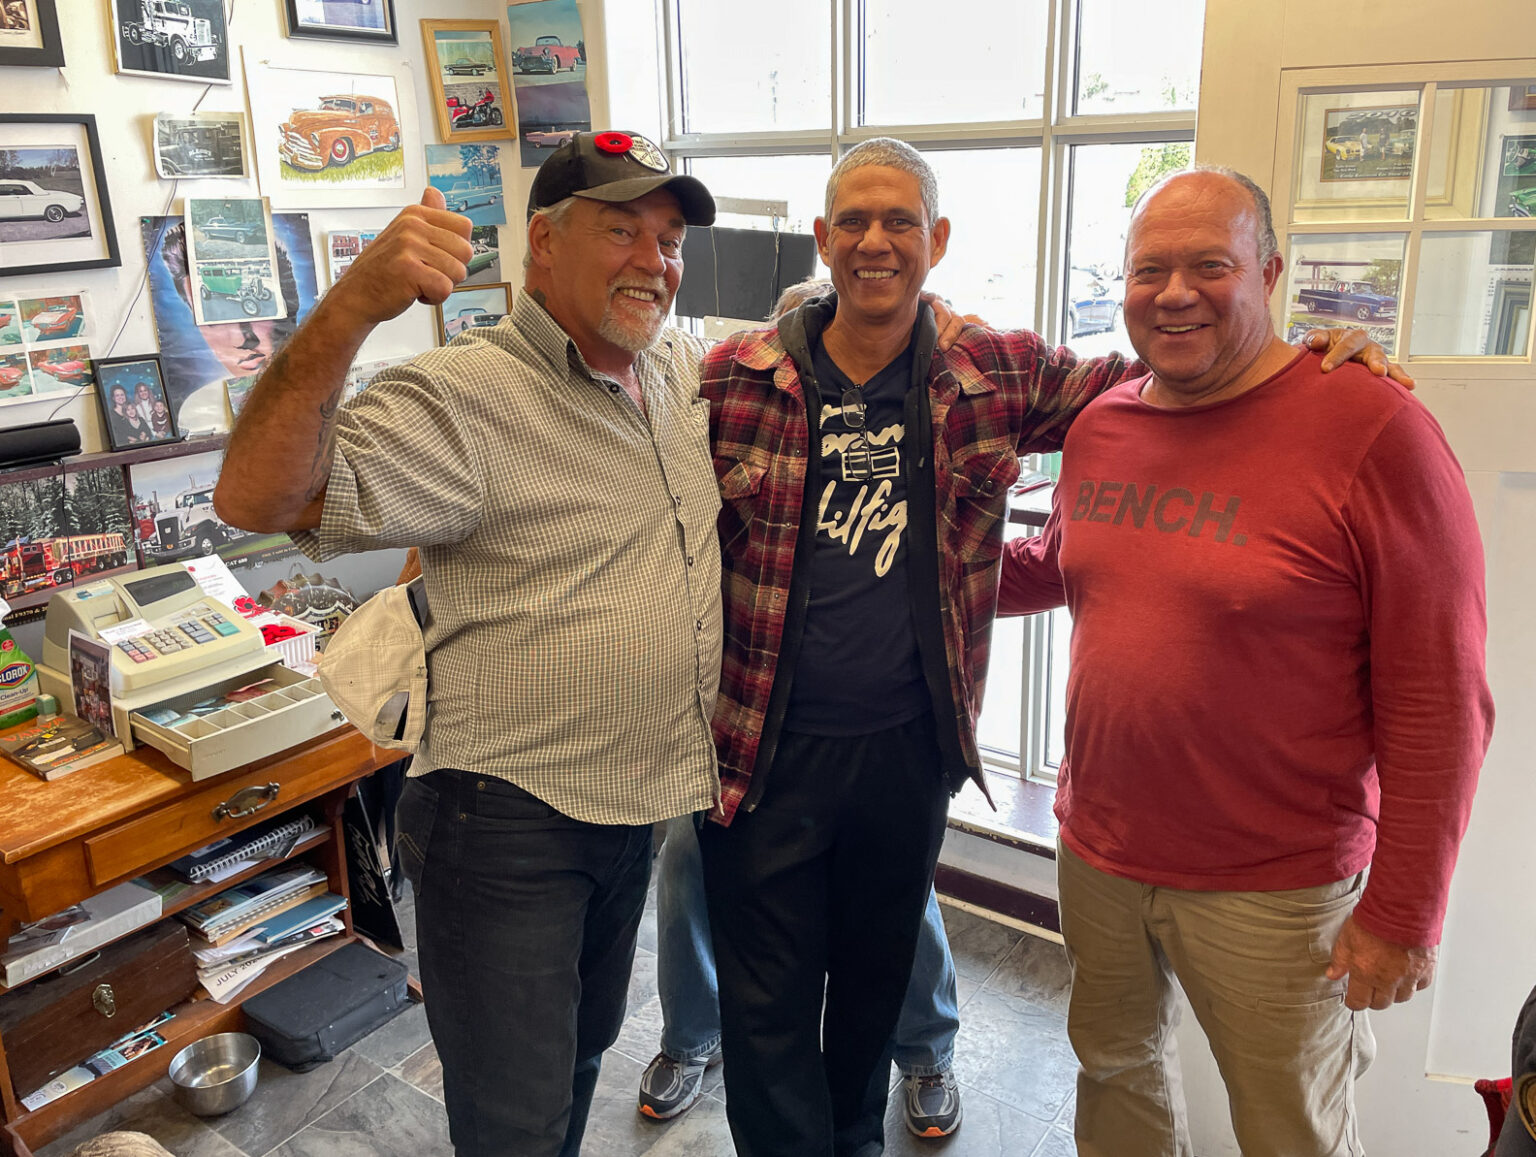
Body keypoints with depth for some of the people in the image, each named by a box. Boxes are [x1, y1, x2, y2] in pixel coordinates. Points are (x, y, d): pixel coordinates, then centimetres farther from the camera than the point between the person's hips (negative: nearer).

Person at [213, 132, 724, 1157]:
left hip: (634, 804, 7)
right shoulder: (463, 398, -19)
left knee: (585, 1048, 28)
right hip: (506, 820, -7)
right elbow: (257, 497, -31)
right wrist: (355, 302, -42)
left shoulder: (685, 371, 5)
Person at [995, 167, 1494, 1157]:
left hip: (1274, 890, -5)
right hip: (1098, 853, 6)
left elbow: (1439, 702, -16)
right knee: (1115, 1065, 25)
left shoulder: (1372, 431, -17)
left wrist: (1404, 912, -13)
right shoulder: (1098, 426, 2)